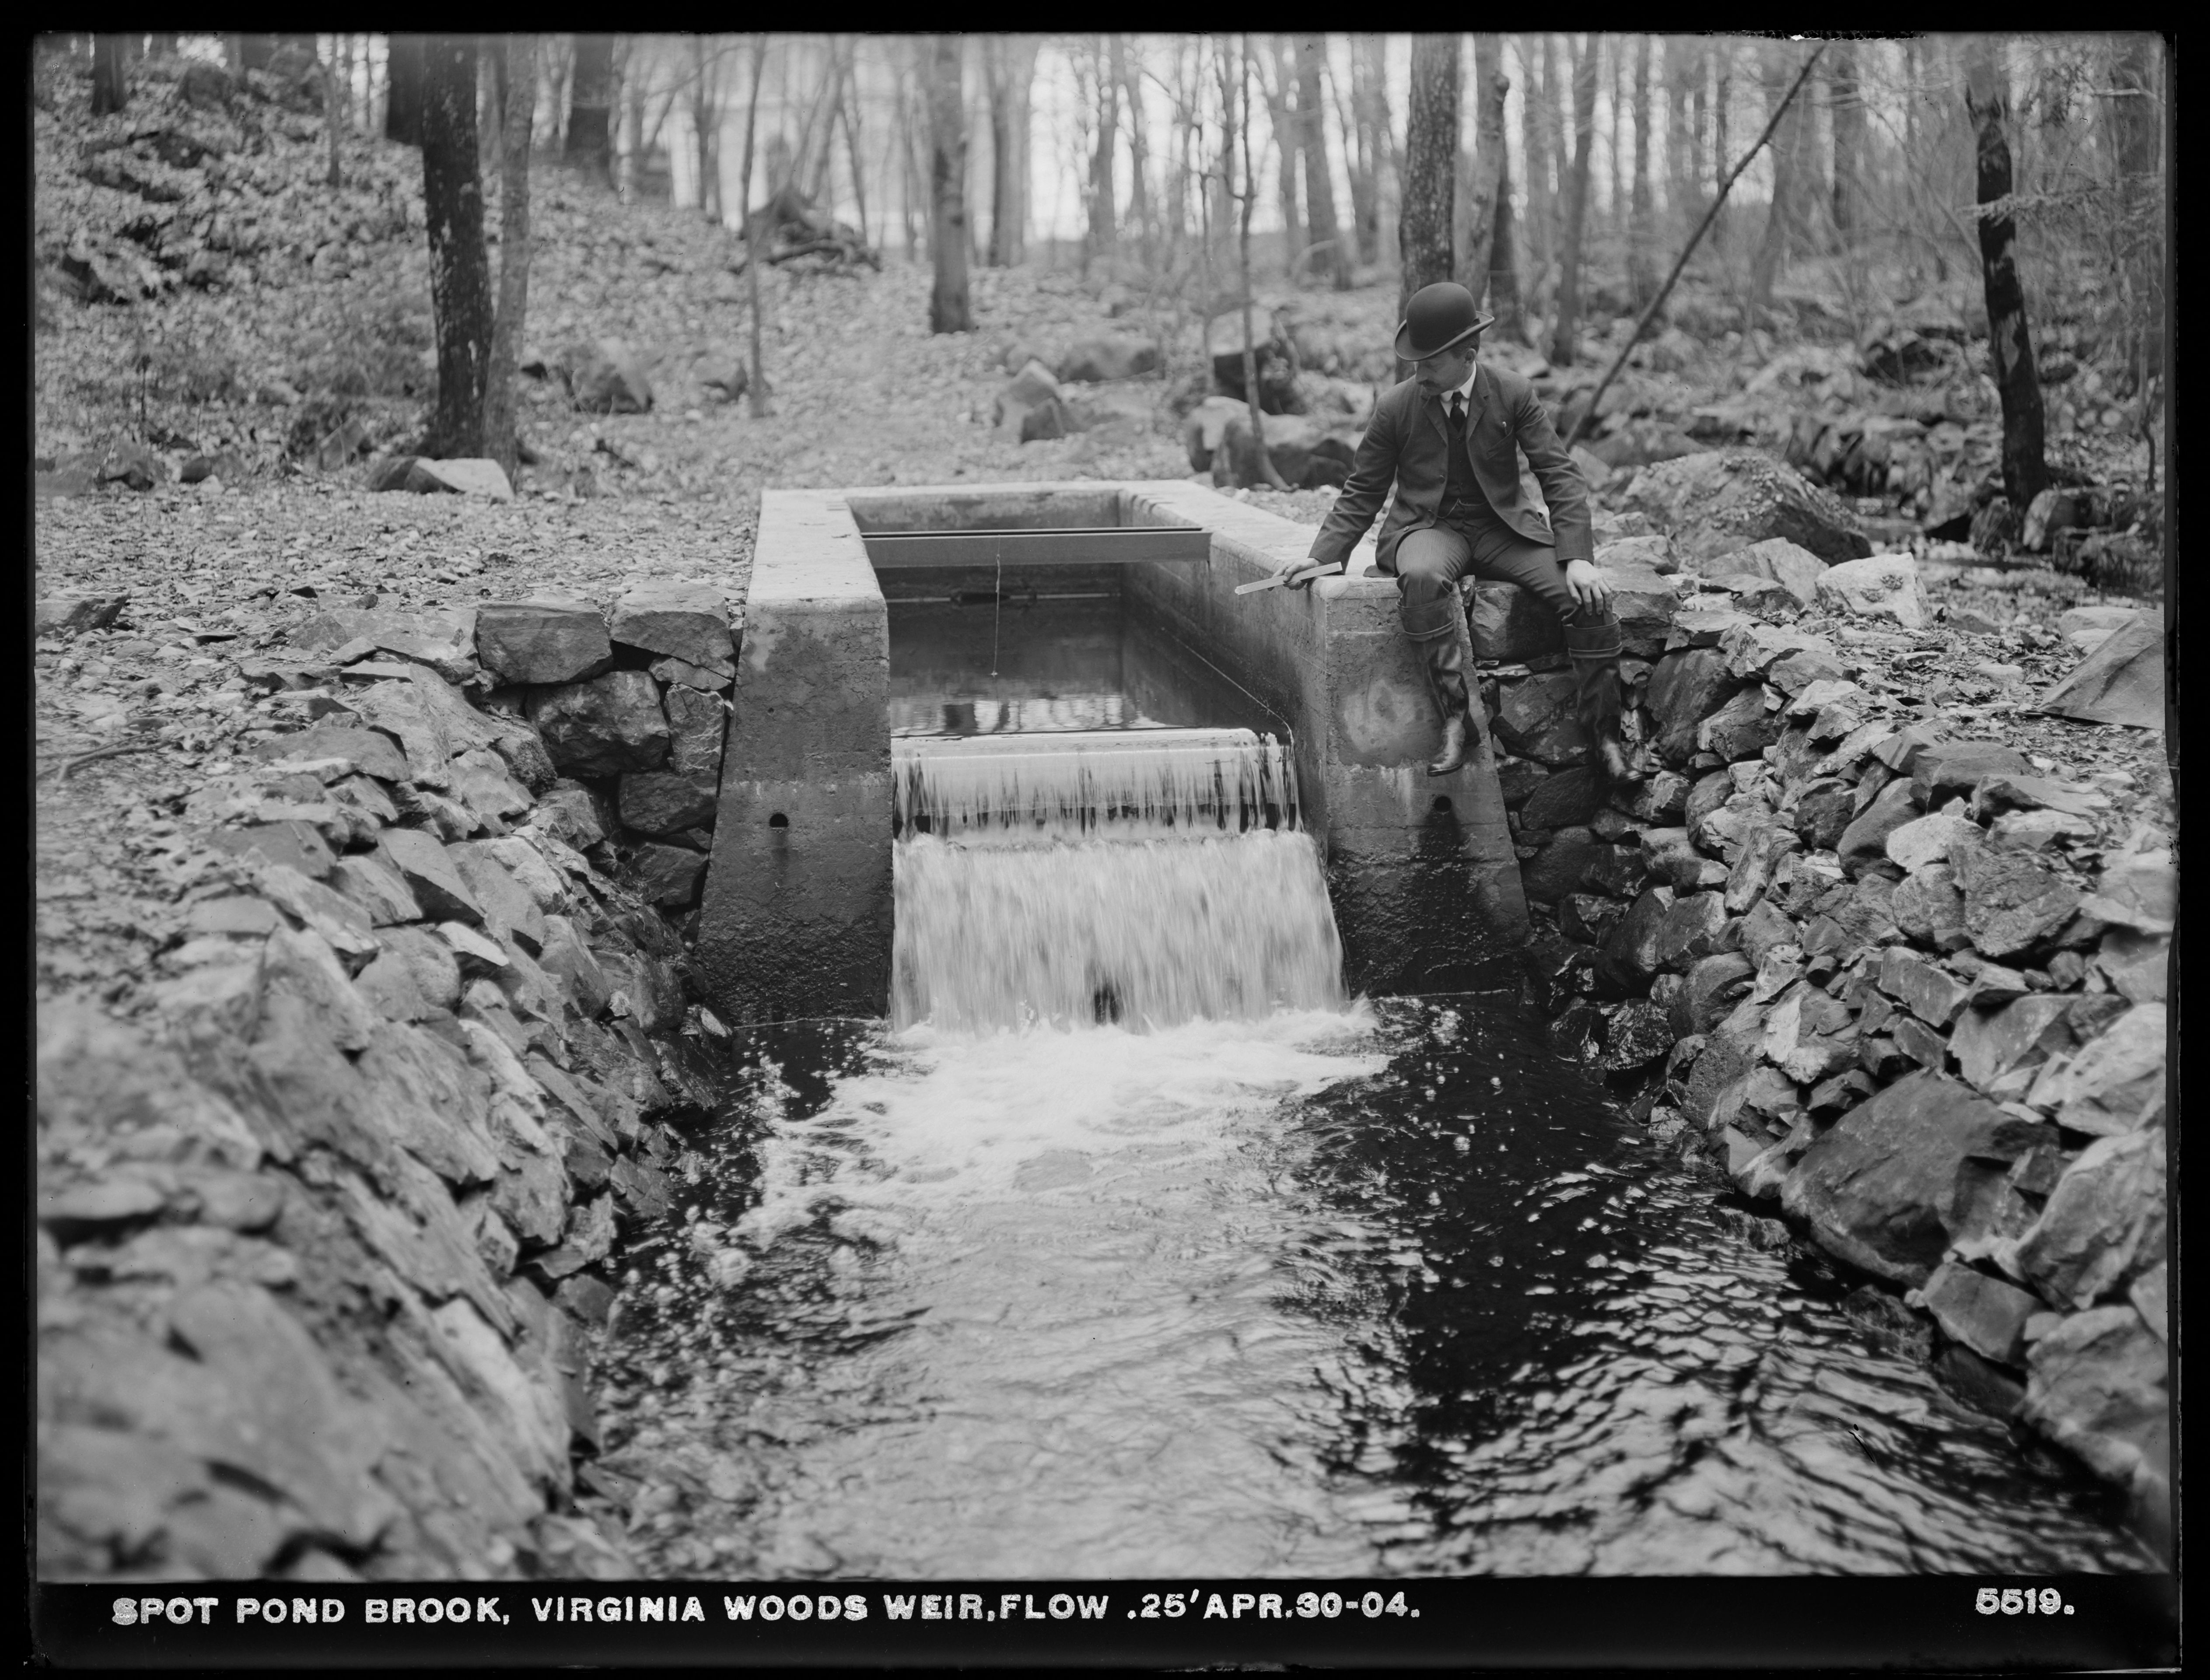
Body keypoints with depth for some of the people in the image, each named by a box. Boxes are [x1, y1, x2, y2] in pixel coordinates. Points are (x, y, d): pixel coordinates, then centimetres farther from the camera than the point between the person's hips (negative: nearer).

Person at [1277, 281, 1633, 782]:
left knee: (1590, 598, -24)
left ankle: (1603, 733, -9)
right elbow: (1362, 495, 6)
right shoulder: (1395, 407, -3)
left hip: (1504, 526, 1)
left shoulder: (1513, 395, -3)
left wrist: (1578, 558, -18)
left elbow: (1561, 476, -5)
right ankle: (1457, 721, -36)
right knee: (1421, 577, -40)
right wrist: (1320, 557, -8)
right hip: (1429, 528, -1)